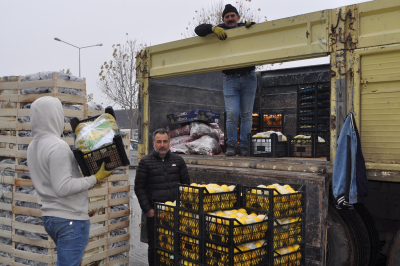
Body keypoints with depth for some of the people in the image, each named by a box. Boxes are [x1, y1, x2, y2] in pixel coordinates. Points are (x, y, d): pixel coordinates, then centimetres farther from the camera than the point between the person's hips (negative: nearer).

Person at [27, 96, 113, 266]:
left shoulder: (33, 146, 9)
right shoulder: (58, 146, -20)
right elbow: (63, 188, -24)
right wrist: (95, 178, -18)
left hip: (49, 217, 9)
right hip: (70, 218, -9)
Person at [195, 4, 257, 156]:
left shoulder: (245, 28, 9)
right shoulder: (221, 31, 7)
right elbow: (198, 30, -2)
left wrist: (253, 26, -13)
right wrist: (214, 28, -20)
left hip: (248, 78, 1)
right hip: (230, 79, -1)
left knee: (246, 114, 1)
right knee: (232, 114, -9)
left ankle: (244, 146, 8)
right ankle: (231, 145, 4)